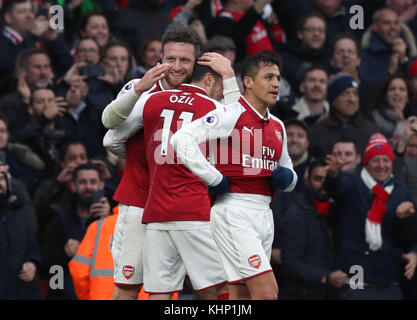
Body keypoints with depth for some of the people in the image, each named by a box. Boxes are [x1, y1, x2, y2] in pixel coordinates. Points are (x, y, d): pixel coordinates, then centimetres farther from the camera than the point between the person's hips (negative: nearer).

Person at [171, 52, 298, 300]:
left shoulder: (277, 126, 17)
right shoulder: (230, 115, -7)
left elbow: (289, 179, 28)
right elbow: (182, 139, -18)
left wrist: (287, 178, 4)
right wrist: (215, 179, -16)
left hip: (264, 214, 8)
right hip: (234, 213, -8)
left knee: (242, 294, 7)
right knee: (267, 291, -16)